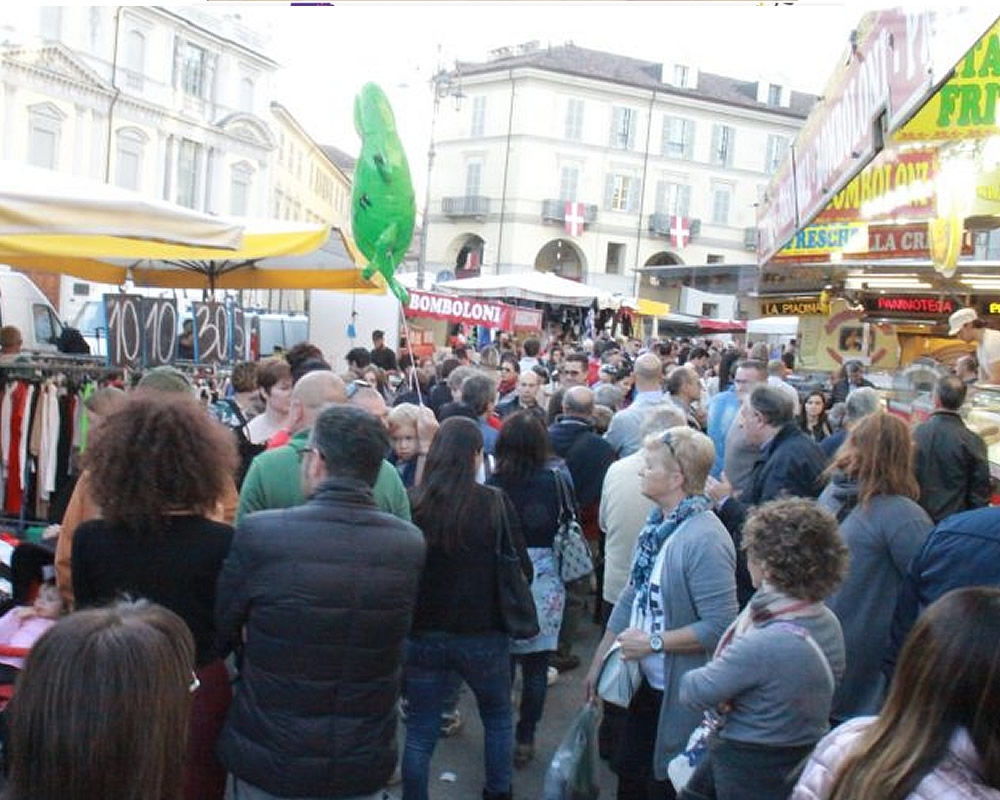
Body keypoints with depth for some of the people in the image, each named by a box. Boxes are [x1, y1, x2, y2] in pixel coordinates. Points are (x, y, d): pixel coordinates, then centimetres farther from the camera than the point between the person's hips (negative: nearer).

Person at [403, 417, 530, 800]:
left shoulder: (411, 504, -10)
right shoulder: (495, 503, -14)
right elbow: (521, 569, -8)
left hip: (423, 634, 1)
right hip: (483, 634, 0)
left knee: (420, 732, 15)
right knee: (498, 717, 25)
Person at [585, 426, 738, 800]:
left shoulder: (704, 539, -26)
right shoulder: (659, 523, -2)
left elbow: (720, 627, -28)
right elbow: (632, 597, 7)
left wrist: (653, 642, -20)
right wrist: (600, 660, 12)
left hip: (679, 693, -7)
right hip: (646, 681, 7)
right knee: (628, 769, 23)